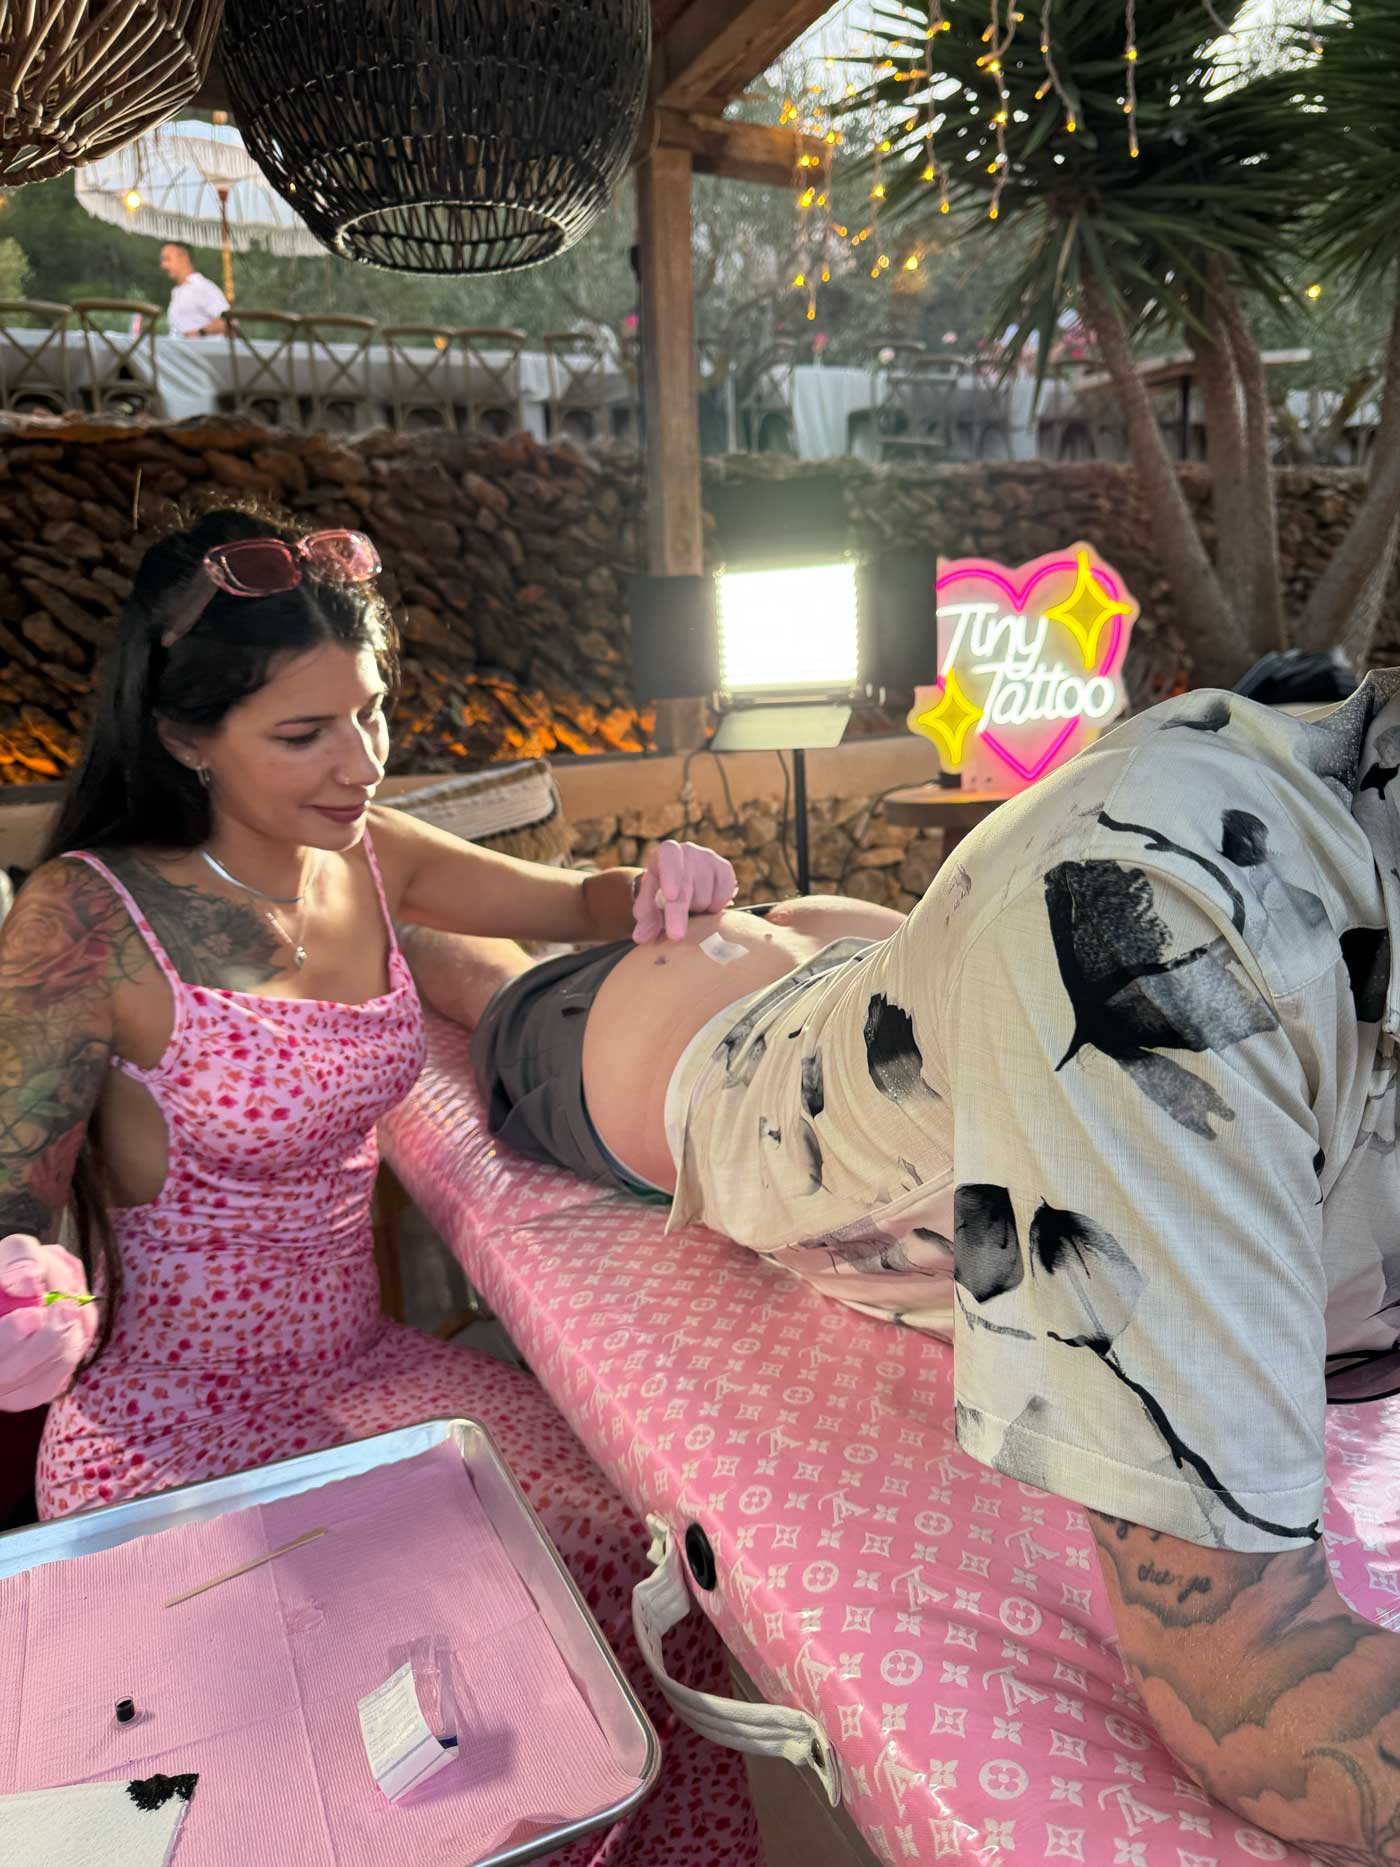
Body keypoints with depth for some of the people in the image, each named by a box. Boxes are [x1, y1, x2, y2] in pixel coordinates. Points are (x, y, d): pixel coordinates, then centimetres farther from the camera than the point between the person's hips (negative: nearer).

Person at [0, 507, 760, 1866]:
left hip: (360, 1369, 5)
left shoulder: (367, 858, 0)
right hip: (172, 1428, -5)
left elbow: (577, 904, 10)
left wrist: (664, 887, -12)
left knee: (630, 1556, -6)